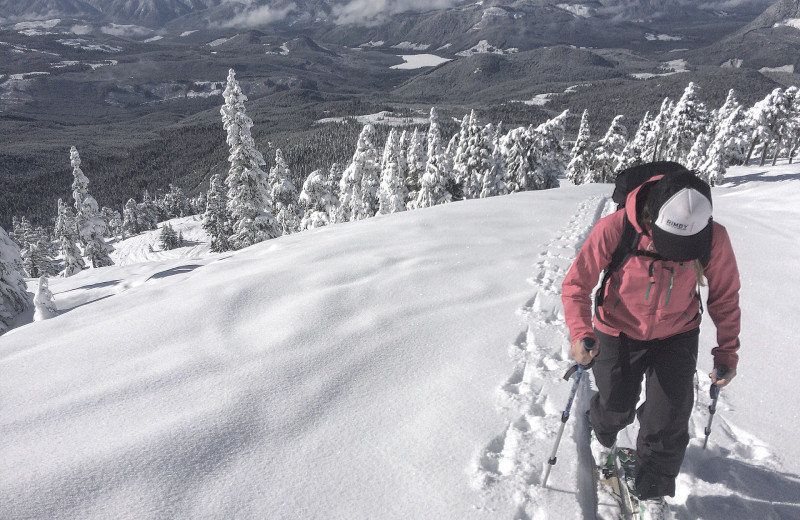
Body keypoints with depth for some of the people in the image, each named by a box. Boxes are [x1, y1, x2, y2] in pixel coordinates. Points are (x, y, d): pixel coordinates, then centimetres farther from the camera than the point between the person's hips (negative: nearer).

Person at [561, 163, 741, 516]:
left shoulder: (714, 239, -24)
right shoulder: (613, 230, -31)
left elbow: (725, 297, -4)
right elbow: (576, 285, -20)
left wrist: (727, 350, -9)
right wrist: (580, 333, -35)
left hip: (676, 337, 2)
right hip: (619, 332, -1)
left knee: (668, 420, 2)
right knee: (617, 409, 12)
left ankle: (653, 491, 29)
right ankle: (603, 435, 52)